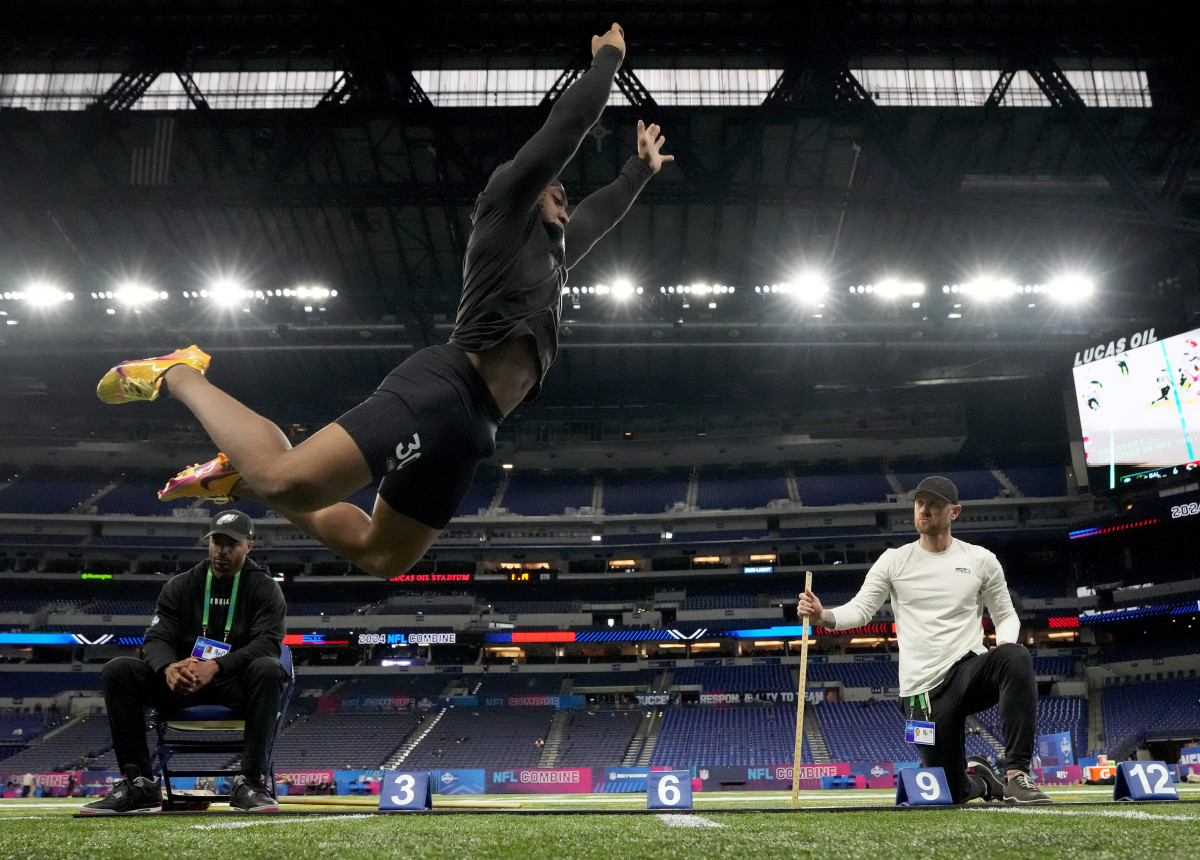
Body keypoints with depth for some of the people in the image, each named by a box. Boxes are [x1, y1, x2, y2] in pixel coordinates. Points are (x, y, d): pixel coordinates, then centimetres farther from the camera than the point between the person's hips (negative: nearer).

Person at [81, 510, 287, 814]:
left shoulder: (265, 588, 1)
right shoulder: (180, 586, 12)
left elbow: (268, 643, -13)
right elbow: (157, 638, 0)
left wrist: (216, 666, -30)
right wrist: (168, 667, -25)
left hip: (237, 686, -3)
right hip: (182, 686, 3)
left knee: (268, 670, -36)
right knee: (116, 671, -17)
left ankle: (250, 782, -32)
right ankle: (140, 785, -19)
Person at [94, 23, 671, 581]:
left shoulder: (551, 251, 33)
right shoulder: (505, 211, 10)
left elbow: (598, 214, 51)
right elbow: (567, 125, 7)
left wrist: (641, 168, 56)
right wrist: (607, 57, 21)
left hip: (470, 425, 9)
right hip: (443, 390, -9)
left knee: (381, 556, 10)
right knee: (289, 482, -23)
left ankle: (244, 475, 17)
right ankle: (180, 374, -1)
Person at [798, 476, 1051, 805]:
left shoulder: (981, 560, 6)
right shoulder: (894, 561, 4)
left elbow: (1006, 616, 12)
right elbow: (859, 610, -5)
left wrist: (1004, 642, -12)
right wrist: (822, 615, -26)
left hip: (970, 669, 0)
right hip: (923, 691, 0)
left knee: (1016, 657, -34)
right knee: (950, 793, -2)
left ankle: (1017, 775, -27)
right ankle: (979, 779, 37)